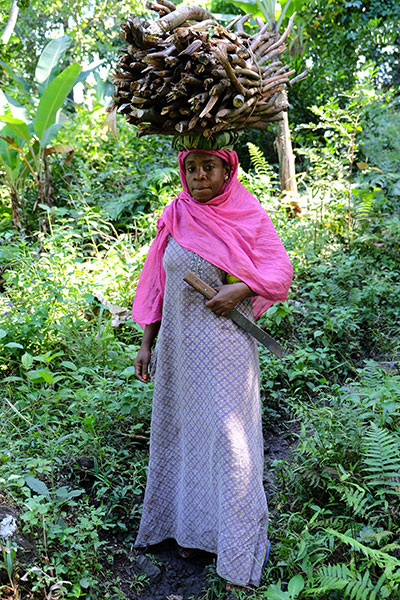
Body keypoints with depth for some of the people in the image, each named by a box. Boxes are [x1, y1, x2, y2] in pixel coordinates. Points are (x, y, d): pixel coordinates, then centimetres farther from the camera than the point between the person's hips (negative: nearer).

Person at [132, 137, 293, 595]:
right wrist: (146, 343, 8)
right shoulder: (174, 219, 6)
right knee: (183, 428, 11)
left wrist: (240, 288, -20)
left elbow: (280, 272, -2)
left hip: (225, 343, -4)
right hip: (178, 342, 4)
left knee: (227, 432, -3)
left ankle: (237, 552, 9)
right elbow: (157, 285, 10)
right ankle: (189, 525, 28)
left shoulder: (248, 217, -3)